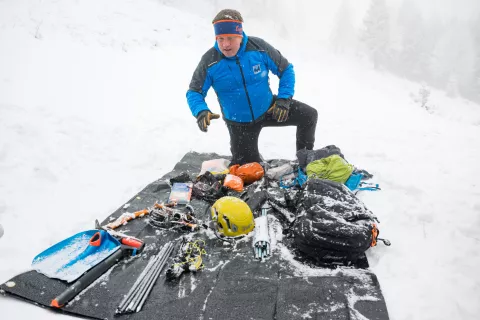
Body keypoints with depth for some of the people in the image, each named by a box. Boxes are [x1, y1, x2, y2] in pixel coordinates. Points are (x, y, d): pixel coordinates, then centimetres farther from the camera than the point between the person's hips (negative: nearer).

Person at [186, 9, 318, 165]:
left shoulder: (258, 47, -18)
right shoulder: (209, 62, -19)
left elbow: (286, 69, -5)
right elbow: (194, 92, -10)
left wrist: (284, 98, -17)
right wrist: (201, 111, -32)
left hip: (268, 109, 2)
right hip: (239, 123, -1)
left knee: (309, 115, -7)